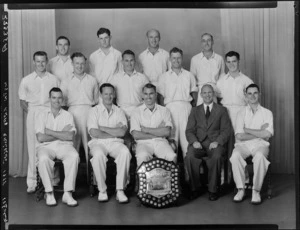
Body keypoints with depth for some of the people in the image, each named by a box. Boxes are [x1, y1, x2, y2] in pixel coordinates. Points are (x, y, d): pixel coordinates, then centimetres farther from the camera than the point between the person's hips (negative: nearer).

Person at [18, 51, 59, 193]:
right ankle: (32, 182, 2)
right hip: (33, 114, 0)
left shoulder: (54, 79, 10)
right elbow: (22, 101, 12)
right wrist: (31, 112, -1)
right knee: (33, 148, -2)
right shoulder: (26, 81, 10)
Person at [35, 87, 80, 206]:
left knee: (74, 156, -32)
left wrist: (50, 132, -5)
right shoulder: (42, 115, 10)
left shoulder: (68, 115, 13)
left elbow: (70, 136, -3)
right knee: (43, 159, -35)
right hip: (46, 146, -1)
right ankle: (49, 193, -20)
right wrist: (61, 134, -2)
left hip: (64, 146, 1)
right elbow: (40, 138, -3)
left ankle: (68, 193, -26)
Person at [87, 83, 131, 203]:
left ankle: (120, 190, -24)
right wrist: (115, 132, -3)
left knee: (125, 152, -32)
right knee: (98, 155, -36)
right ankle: (102, 190, -20)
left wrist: (102, 128, -5)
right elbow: (94, 133, -6)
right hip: (98, 143, -1)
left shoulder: (119, 111, 14)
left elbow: (122, 132, -3)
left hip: (115, 143, 1)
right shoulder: (94, 111, 9)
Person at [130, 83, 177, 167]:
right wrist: (159, 133, -4)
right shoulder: (137, 112, 9)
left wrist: (147, 130, -3)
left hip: (160, 142, 2)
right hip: (144, 142, -1)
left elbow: (167, 132, 0)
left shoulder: (164, 110, 14)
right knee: (143, 157, -35)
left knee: (172, 157, -29)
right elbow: (135, 134, -4)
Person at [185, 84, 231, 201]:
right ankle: (195, 187, -13)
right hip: (198, 142, 1)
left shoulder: (222, 110, 15)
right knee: (190, 157, -31)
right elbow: (189, 130, 10)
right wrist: (194, 141, -12)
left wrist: (217, 142, -13)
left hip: (215, 142, -1)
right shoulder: (195, 110, 19)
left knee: (216, 157, -35)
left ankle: (213, 189, -19)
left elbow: (226, 130, 5)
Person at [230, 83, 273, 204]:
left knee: (260, 156, -36)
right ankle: (241, 189, -19)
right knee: (235, 156, -33)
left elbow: (267, 134, -8)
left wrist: (247, 130, -3)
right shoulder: (241, 113, 10)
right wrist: (260, 132, -4)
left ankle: (256, 191, -23)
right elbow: (239, 136, -3)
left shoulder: (267, 113, 9)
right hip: (243, 145, 1)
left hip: (260, 145, -1)